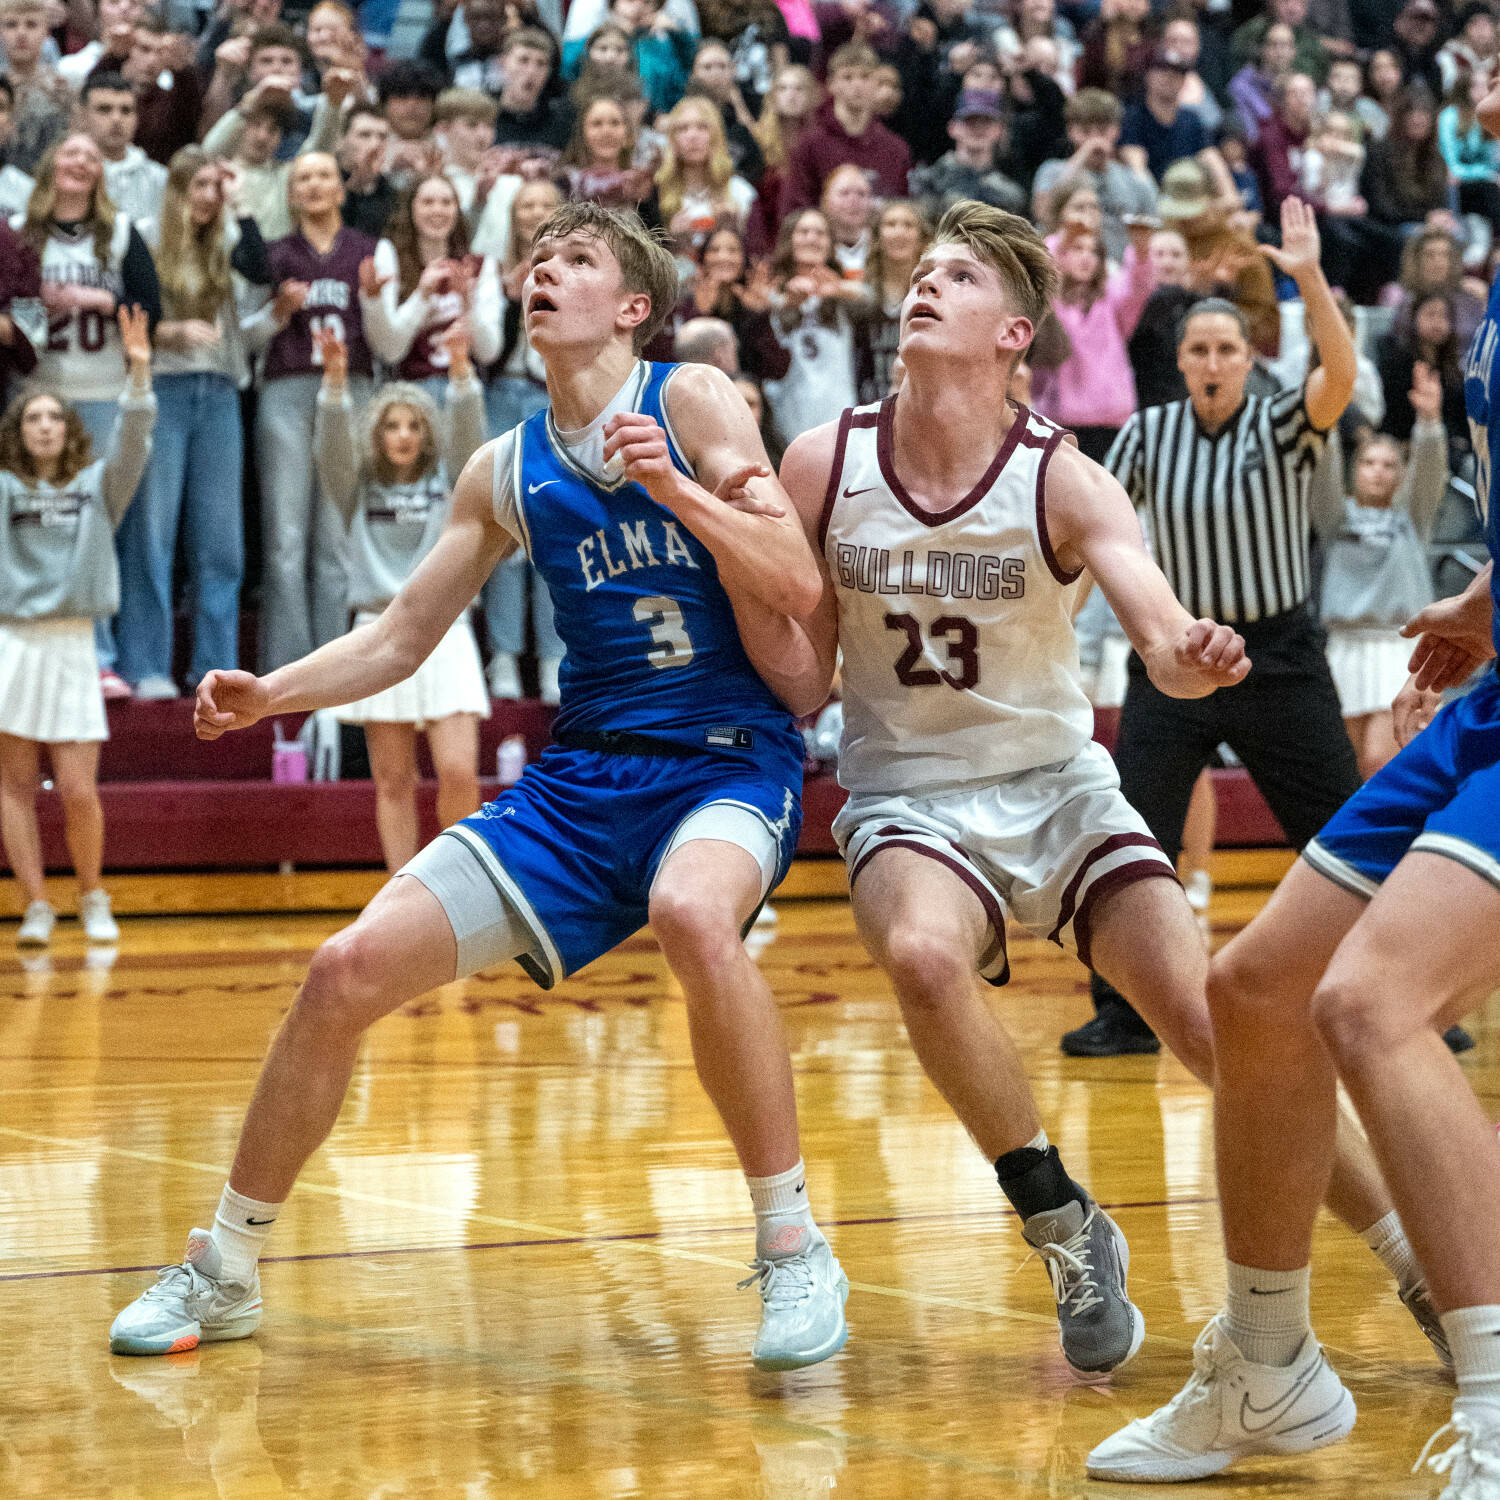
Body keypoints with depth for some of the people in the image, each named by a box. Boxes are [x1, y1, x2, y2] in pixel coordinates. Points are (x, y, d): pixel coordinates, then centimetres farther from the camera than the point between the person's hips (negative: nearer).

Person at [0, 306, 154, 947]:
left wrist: (139, 373, -20)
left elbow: (131, 445, -5)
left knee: (78, 791, -5)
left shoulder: (97, 485, 9)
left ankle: (93, 900, 15)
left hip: (73, 646, 0)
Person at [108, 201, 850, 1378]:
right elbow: (402, 636, 17)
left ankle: (795, 1252, -25)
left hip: (729, 761, -5)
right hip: (581, 779, 6)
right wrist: (269, 695, 2)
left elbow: (798, 587, -12)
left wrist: (678, 489, -25)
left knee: (692, 914, -40)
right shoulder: (506, 473, 12)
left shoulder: (693, 401, -4)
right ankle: (225, 1270, 13)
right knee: (351, 971, -5)